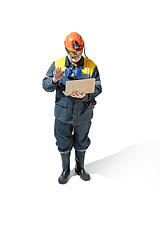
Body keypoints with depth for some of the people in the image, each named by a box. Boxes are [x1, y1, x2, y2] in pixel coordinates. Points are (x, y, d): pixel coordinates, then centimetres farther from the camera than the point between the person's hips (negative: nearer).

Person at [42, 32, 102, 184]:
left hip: (83, 114, 0)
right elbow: (45, 85, -3)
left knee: (81, 142, 17)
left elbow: (97, 88, -5)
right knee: (63, 143, 12)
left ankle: (80, 167, 40)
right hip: (63, 113, 0)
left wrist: (85, 95, -25)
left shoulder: (90, 66, -4)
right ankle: (65, 170, 35)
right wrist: (54, 80, -26)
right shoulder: (57, 64, -3)